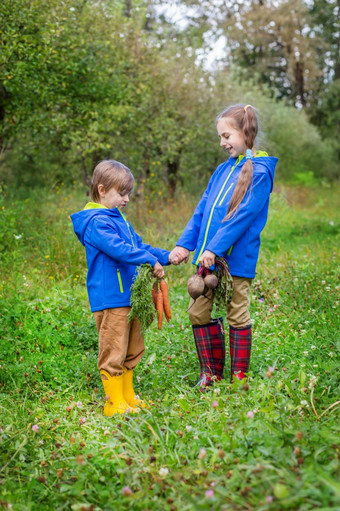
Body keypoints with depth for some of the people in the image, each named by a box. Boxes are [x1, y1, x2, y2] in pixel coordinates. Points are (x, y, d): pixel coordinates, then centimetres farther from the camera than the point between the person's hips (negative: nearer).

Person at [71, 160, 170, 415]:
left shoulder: (119, 219, 18)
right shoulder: (96, 222, -14)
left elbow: (139, 246, 22)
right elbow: (118, 249, -25)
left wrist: (168, 256, 11)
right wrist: (151, 261, -25)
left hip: (130, 296, 10)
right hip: (110, 299, -10)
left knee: (133, 350, 17)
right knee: (114, 352, -2)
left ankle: (128, 396, 28)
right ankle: (115, 403, 7)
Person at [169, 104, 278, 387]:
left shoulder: (259, 171, -10)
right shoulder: (223, 170, 13)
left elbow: (244, 215, -18)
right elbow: (202, 211, 12)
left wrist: (215, 249, -21)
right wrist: (185, 244, 2)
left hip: (237, 259, -7)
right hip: (209, 257, 7)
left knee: (237, 316, 4)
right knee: (199, 311, 9)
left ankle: (239, 378, 19)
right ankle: (212, 373, 24)